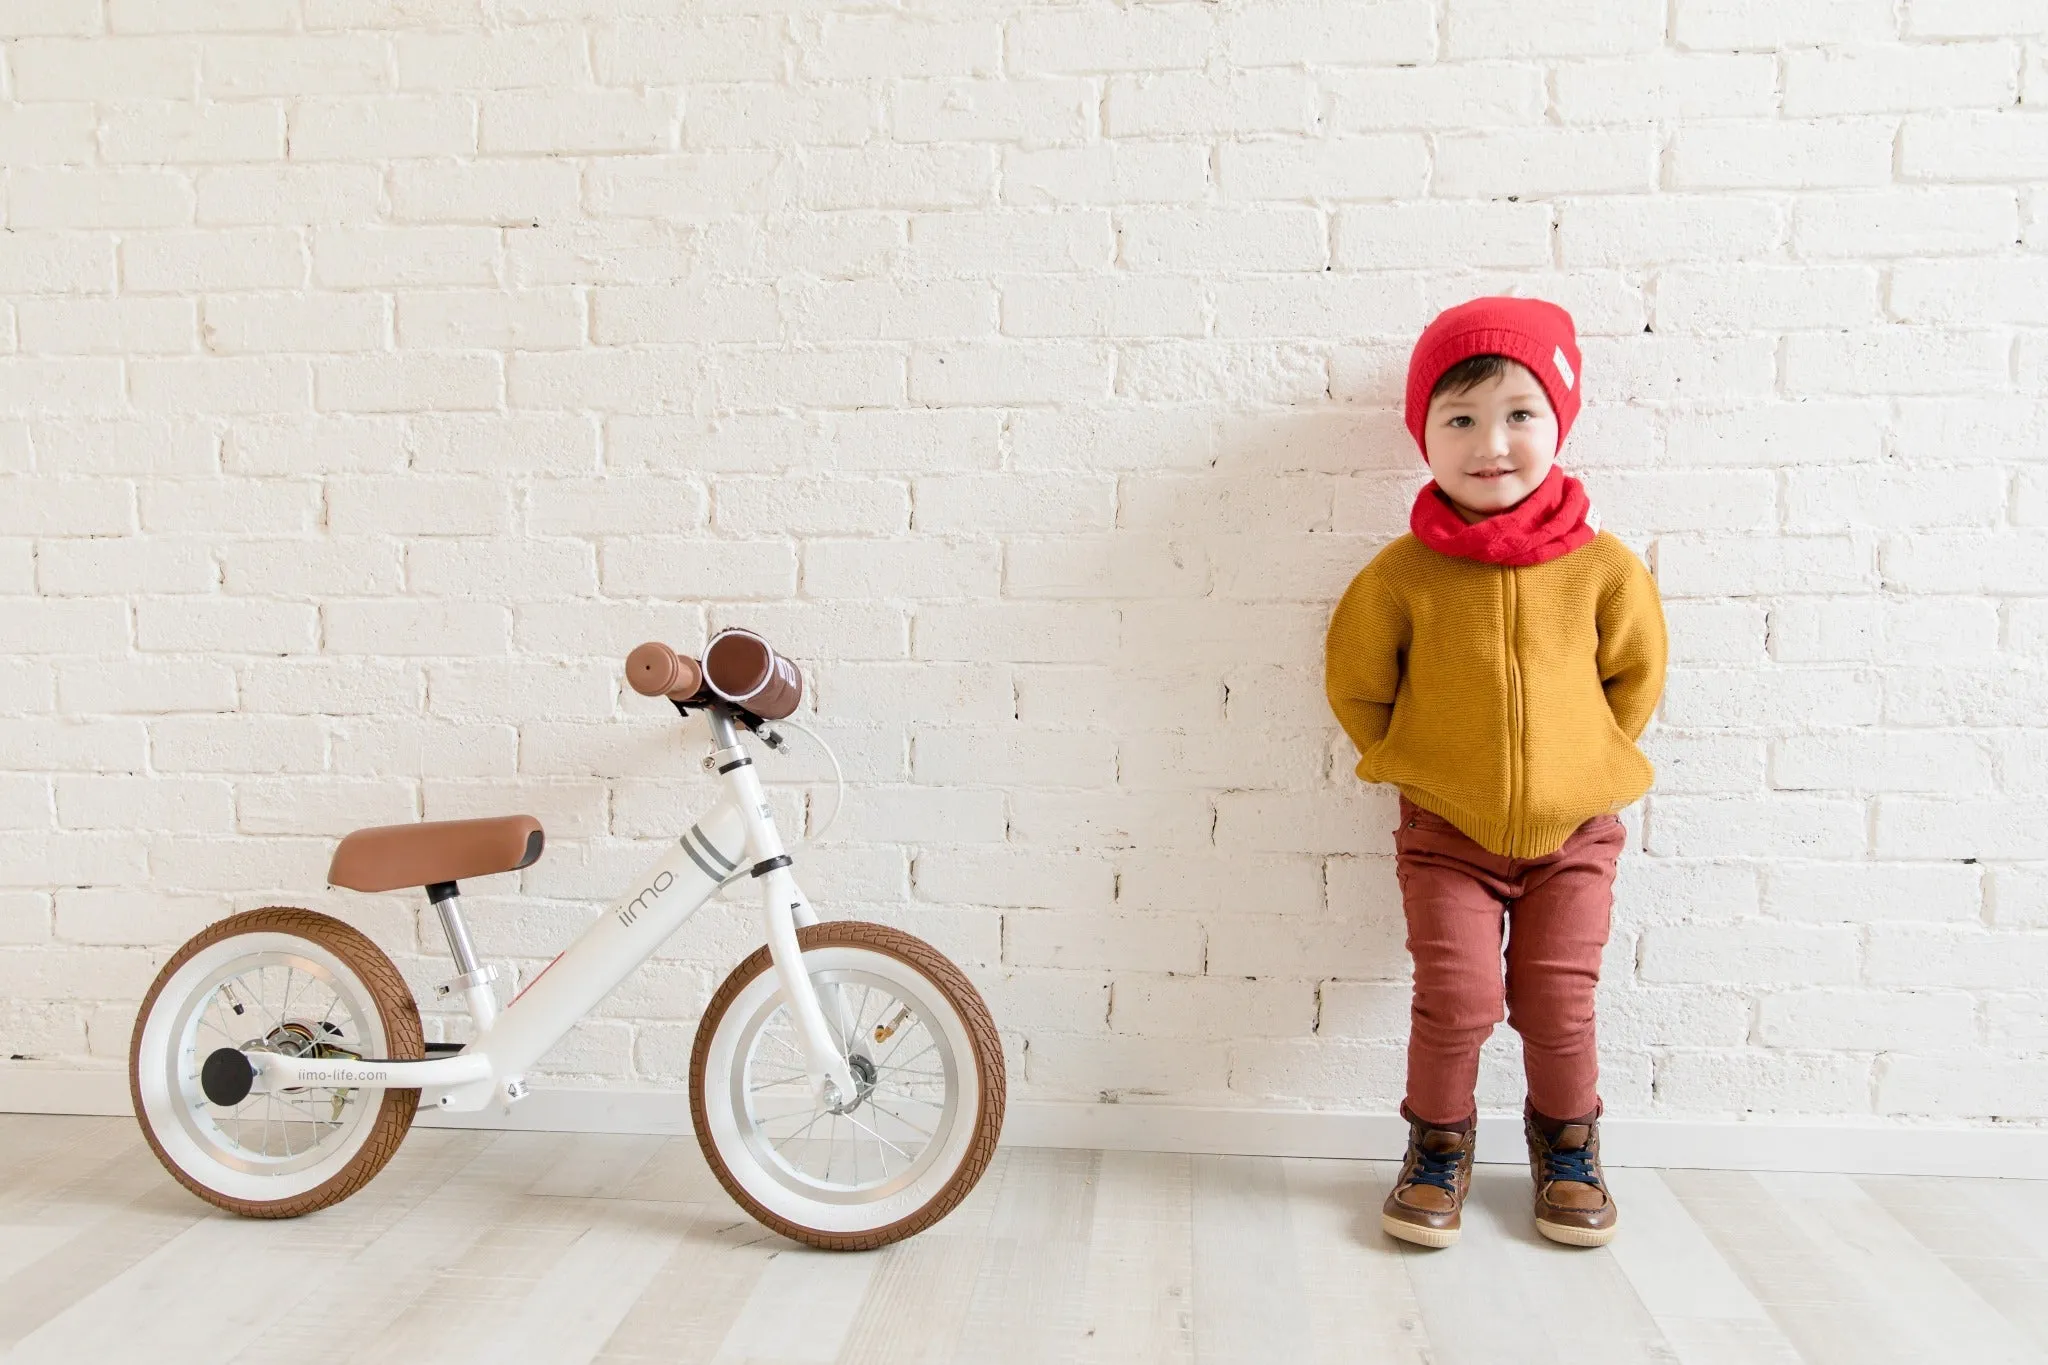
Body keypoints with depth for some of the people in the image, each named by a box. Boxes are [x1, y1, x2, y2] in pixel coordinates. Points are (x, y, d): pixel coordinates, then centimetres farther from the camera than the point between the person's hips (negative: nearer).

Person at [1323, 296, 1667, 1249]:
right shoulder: (1403, 573, -10)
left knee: (1559, 1003, 8)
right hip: (1446, 834, -1)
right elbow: (1357, 683, 2)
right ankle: (1438, 1151, 21)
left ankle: (1568, 1148, 34)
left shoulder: (1601, 566, -7)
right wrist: (1413, 766, 3)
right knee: (1456, 999, -4)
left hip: (1572, 831, 1)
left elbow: (1636, 674, 8)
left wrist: (1583, 765, 6)